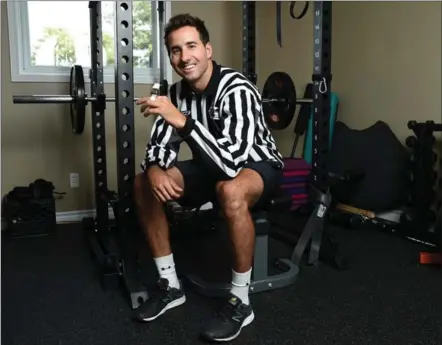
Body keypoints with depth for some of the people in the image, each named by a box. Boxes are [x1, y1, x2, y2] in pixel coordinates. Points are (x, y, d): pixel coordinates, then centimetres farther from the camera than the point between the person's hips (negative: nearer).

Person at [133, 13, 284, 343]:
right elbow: (160, 145, -4)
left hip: (258, 164, -7)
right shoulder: (178, 92, -8)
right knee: (143, 184, -6)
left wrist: (182, 121, -48)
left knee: (231, 191, -41)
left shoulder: (237, 89, -30)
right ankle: (170, 285, 3)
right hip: (214, 166, 7)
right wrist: (154, 169, -27)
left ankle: (240, 302, -20)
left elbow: (232, 163, -41)